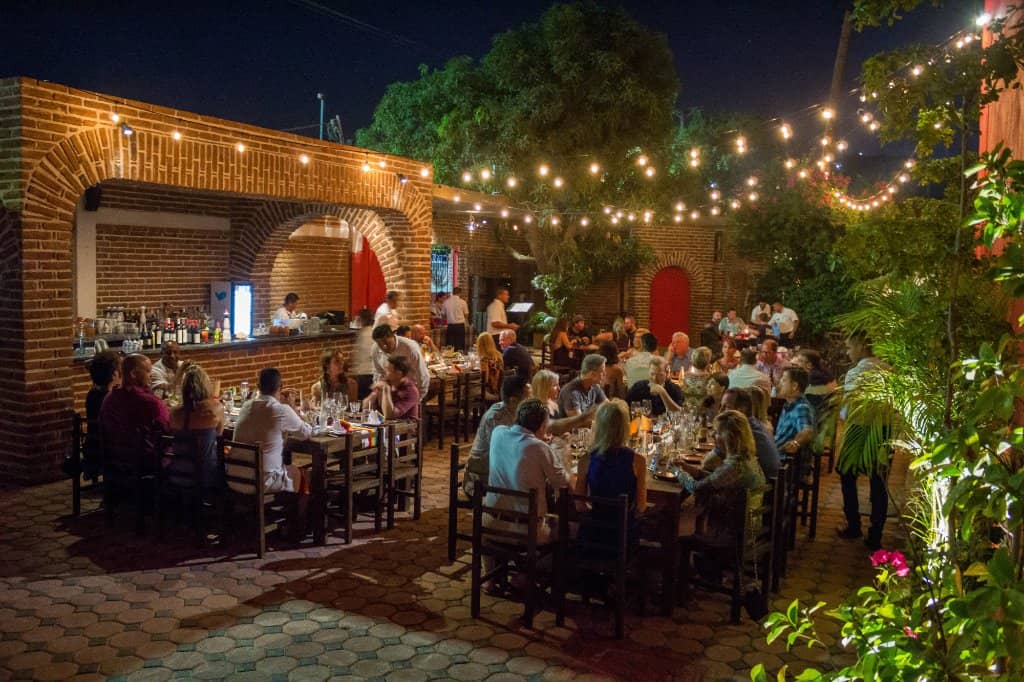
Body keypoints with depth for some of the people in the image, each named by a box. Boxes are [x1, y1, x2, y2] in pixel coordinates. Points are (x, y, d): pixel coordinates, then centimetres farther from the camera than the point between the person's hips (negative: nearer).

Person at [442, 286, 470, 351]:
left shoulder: (446, 302, 0)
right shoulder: (462, 302, -5)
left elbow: (444, 315, 8)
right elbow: (466, 315, 3)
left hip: (450, 326, 2)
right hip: (460, 326, -2)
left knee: (450, 346, 6)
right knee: (460, 345, 2)